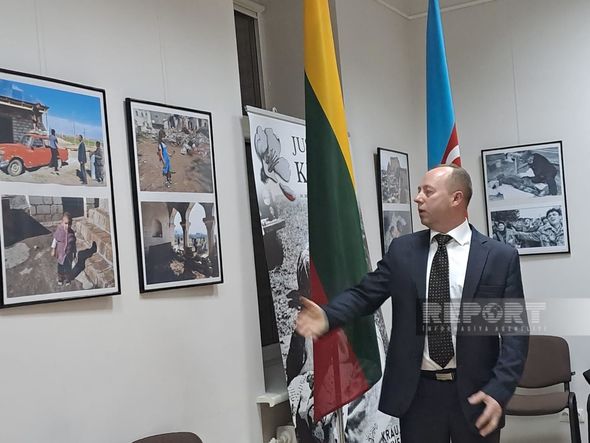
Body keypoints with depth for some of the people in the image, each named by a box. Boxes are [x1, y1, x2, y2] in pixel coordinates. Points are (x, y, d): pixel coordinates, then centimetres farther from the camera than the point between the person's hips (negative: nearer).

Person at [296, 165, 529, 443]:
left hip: (475, 392, -1)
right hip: (418, 393, 1)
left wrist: (499, 390, -16)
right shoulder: (402, 250, 4)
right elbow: (365, 294, 1)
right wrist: (328, 316, -20)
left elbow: (515, 329, -5)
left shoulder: (501, 257, -3)